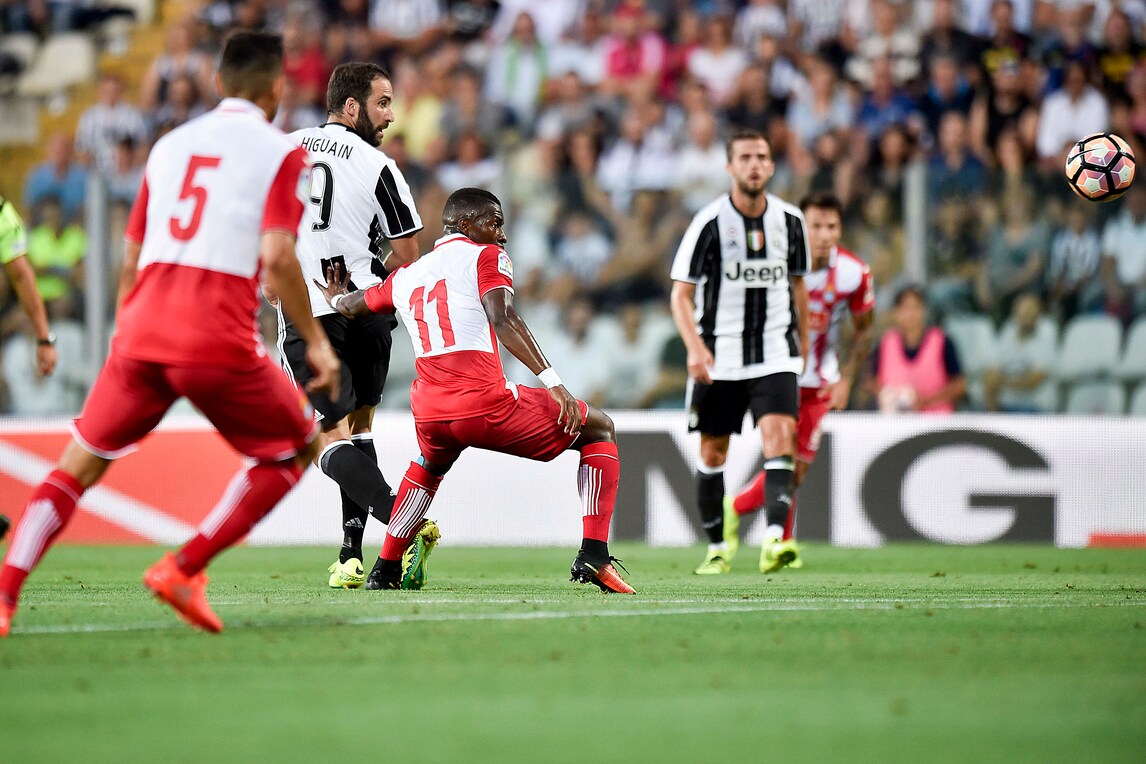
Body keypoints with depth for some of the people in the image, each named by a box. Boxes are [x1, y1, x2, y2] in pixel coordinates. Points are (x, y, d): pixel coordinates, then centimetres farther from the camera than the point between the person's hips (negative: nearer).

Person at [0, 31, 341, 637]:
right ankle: (182, 570, 4)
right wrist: (316, 342, -3)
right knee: (295, 450, 16)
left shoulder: (169, 145, 19)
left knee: (80, 464, 15)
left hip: (141, 336, 5)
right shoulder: (282, 154, 2)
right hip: (219, 343, -5)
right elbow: (276, 258, -11)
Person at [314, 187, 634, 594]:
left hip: (430, 414, 6)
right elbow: (502, 319, -13)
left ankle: (385, 569, 39)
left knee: (431, 463, 43)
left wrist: (337, 298, 65)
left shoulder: (405, 277, 22)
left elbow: (349, 305, 40)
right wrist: (553, 382, -19)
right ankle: (594, 555, -1)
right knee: (599, 431, 13)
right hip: (485, 405, -6)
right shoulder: (485, 256, 5)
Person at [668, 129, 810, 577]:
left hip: (775, 354, 1)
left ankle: (774, 541, -28)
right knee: (713, 453, 7)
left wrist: (803, 343, 20)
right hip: (720, 357, -1)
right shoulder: (710, 223, -9)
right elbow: (680, 294, -8)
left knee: (779, 438, -18)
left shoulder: (790, 221, 2)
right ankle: (717, 547, 22)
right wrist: (695, 347, -23)